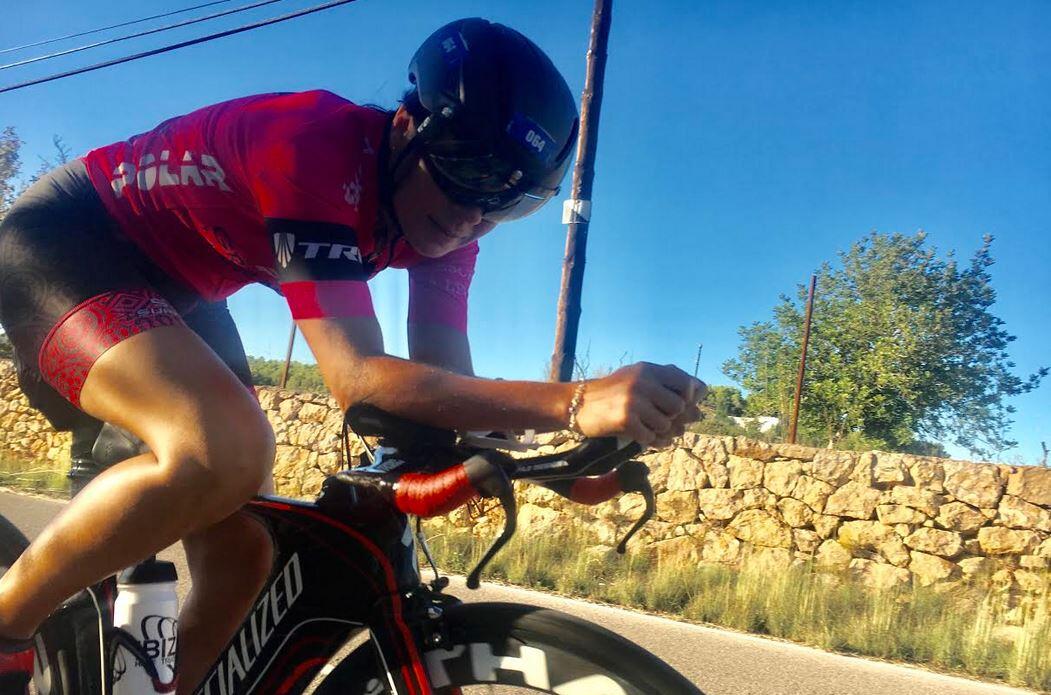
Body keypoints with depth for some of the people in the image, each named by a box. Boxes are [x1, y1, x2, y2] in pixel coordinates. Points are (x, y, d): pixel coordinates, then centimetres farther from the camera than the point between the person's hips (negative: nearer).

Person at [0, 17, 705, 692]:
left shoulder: (450, 219, -9)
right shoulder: (318, 147, -33)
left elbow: (446, 382, -11)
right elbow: (357, 378, -41)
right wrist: (574, 402, -50)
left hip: (165, 283, 7)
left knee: (241, 554, -3)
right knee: (226, 451, -34)